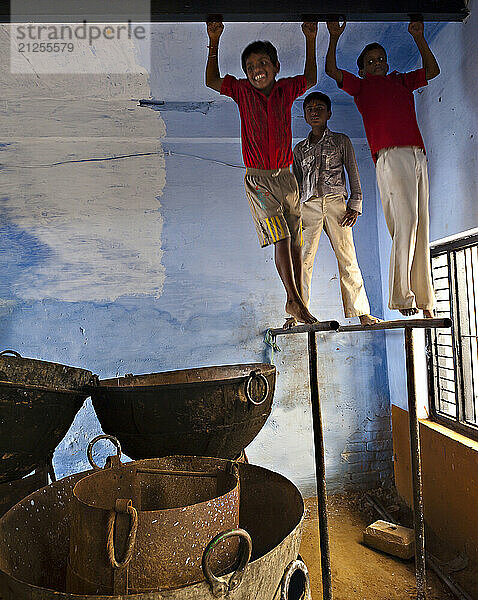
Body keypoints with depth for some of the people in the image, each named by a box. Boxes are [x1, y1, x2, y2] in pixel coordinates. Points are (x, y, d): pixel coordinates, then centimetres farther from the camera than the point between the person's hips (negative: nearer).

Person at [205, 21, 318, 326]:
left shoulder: (286, 89, 10)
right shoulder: (242, 90, 5)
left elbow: (310, 79, 28)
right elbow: (212, 81, 13)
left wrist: (310, 40, 22)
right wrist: (214, 42, 4)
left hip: (285, 176, 3)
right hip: (258, 178, -3)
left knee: (295, 240, 1)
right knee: (281, 238, -14)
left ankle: (298, 302, 10)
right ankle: (295, 300, -8)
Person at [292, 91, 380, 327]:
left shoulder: (341, 141, 15)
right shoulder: (300, 148, 20)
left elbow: (353, 175, 10)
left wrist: (354, 206, -2)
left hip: (335, 202, -1)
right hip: (309, 205, 2)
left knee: (347, 258, -8)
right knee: (303, 259, -11)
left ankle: (362, 313, -4)